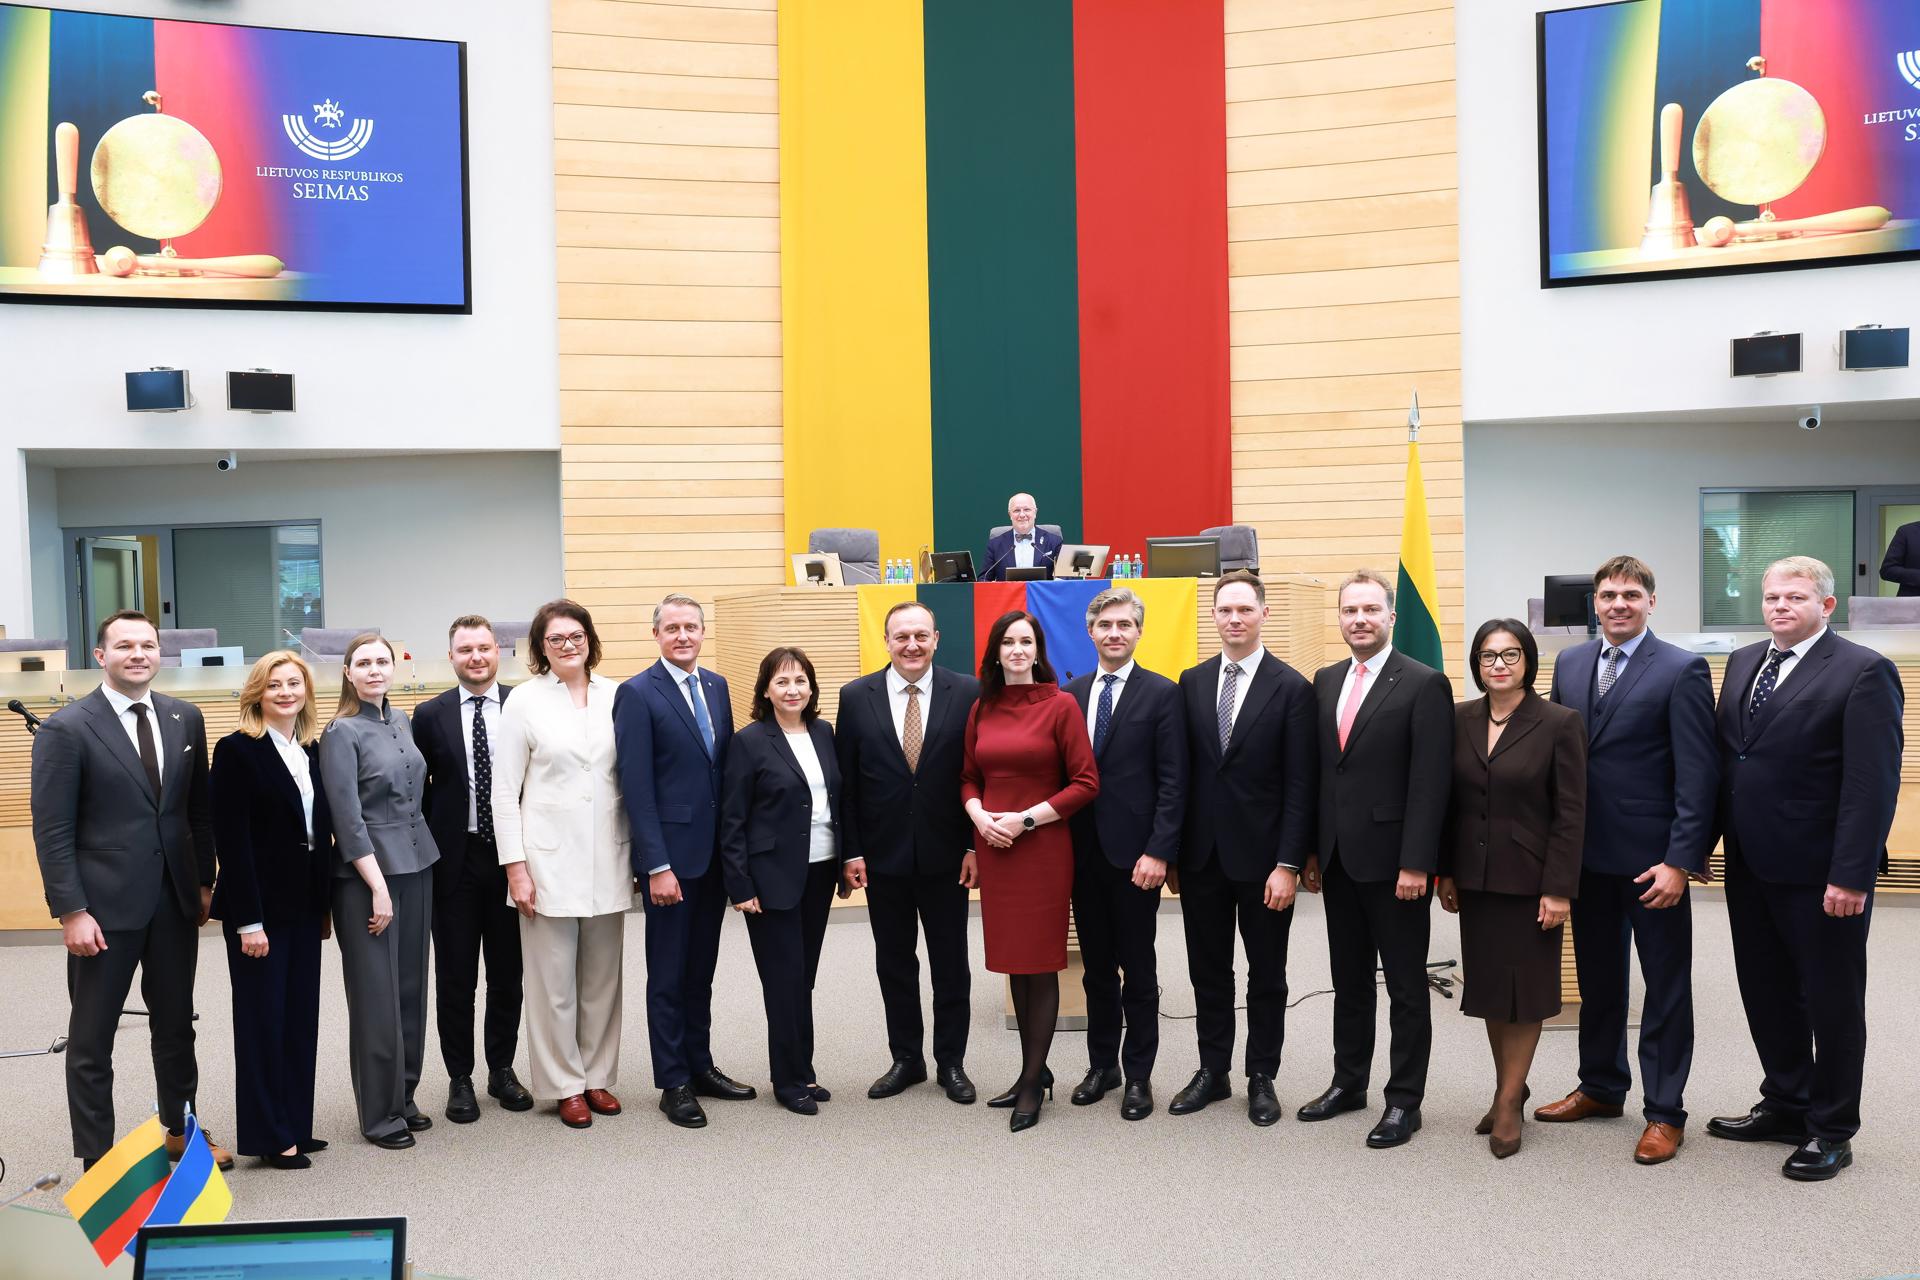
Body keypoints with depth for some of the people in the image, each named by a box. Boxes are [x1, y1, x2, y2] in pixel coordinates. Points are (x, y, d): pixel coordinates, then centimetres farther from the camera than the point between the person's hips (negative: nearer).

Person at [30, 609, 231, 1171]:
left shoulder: (185, 718, 5)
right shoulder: (65, 729, -10)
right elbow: (52, 831, -11)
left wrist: (204, 881, 9)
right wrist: (71, 911, -14)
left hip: (176, 900, 5)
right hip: (105, 906, -5)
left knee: (176, 1024, 17)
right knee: (91, 1039, 8)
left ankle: (181, 1133, 33)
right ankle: (96, 1160, 20)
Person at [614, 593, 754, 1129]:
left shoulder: (716, 687, 9)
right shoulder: (637, 694, -10)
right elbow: (636, 785, -14)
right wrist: (657, 865, -17)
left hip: (716, 853, 6)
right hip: (670, 854, -6)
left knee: (701, 970, 16)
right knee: (668, 975, 6)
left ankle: (700, 1065, 28)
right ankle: (674, 1084, 17)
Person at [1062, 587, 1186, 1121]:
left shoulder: (1161, 693, -4)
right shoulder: (1071, 694, 9)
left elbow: (1172, 782, -8)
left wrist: (1158, 852, -15)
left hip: (1133, 854, -4)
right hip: (1083, 852, 4)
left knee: (1138, 970, 6)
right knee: (1096, 967, 14)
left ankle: (1138, 1074, 19)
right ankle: (1102, 1065, 26)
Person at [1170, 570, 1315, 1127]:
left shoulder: (1291, 688, -7)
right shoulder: (1192, 682, 5)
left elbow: (1299, 786, -9)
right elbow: (1182, 771, 7)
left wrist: (1288, 865, -14)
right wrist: (1173, 850, 4)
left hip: (1262, 856, -3)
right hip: (1202, 854, 4)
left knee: (1266, 975, 10)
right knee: (1208, 970, 13)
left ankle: (1262, 1079, 24)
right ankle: (1212, 1071, 27)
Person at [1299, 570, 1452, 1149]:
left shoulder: (1424, 684, -9)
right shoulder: (1325, 682, 10)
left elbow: (1430, 782, -14)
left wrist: (1416, 863, -18)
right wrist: (1313, 851, 10)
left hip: (1393, 862, -6)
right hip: (1338, 860, 6)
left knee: (1406, 987, 6)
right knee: (1349, 981, 17)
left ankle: (1404, 1101, 17)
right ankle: (1349, 1083, 30)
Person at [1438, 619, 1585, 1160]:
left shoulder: (1560, 724, -9)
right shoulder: (1459, 720, 3)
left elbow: (1571, 813, -9)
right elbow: (1449, 801, 8)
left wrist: (1559, 889, -13)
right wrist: (1445, 872, 5)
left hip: (1529, 879, -4)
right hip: (1474, 878, 4)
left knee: (1524, 988, 6)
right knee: (1488, 986, 12)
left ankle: (1508, 1103, 16)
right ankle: (1509, 1088, 27)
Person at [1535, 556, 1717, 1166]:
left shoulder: (1682, 671, -9)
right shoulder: (1570, 664, 7)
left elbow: (1698, 775, -12)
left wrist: (1680, 860, -17)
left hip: (1652, 858, -5)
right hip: (1588, 853, 5)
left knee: (1666, 988, 7)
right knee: (1597, 979, 17)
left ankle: (1664, 1111, 19)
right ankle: (1600, 1087, 33)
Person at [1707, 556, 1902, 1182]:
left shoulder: (1864, 672, -12)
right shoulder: (1743, 662, 10)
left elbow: (1875, 782, -16)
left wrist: (1851, 876, -19)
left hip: (1821, 873, -6)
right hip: (1750, 865, 7)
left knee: (1832, 1002, 8)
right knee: (1767, 994, 17)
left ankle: (1831, 1131, 23)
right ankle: (1784, 1106, 34)